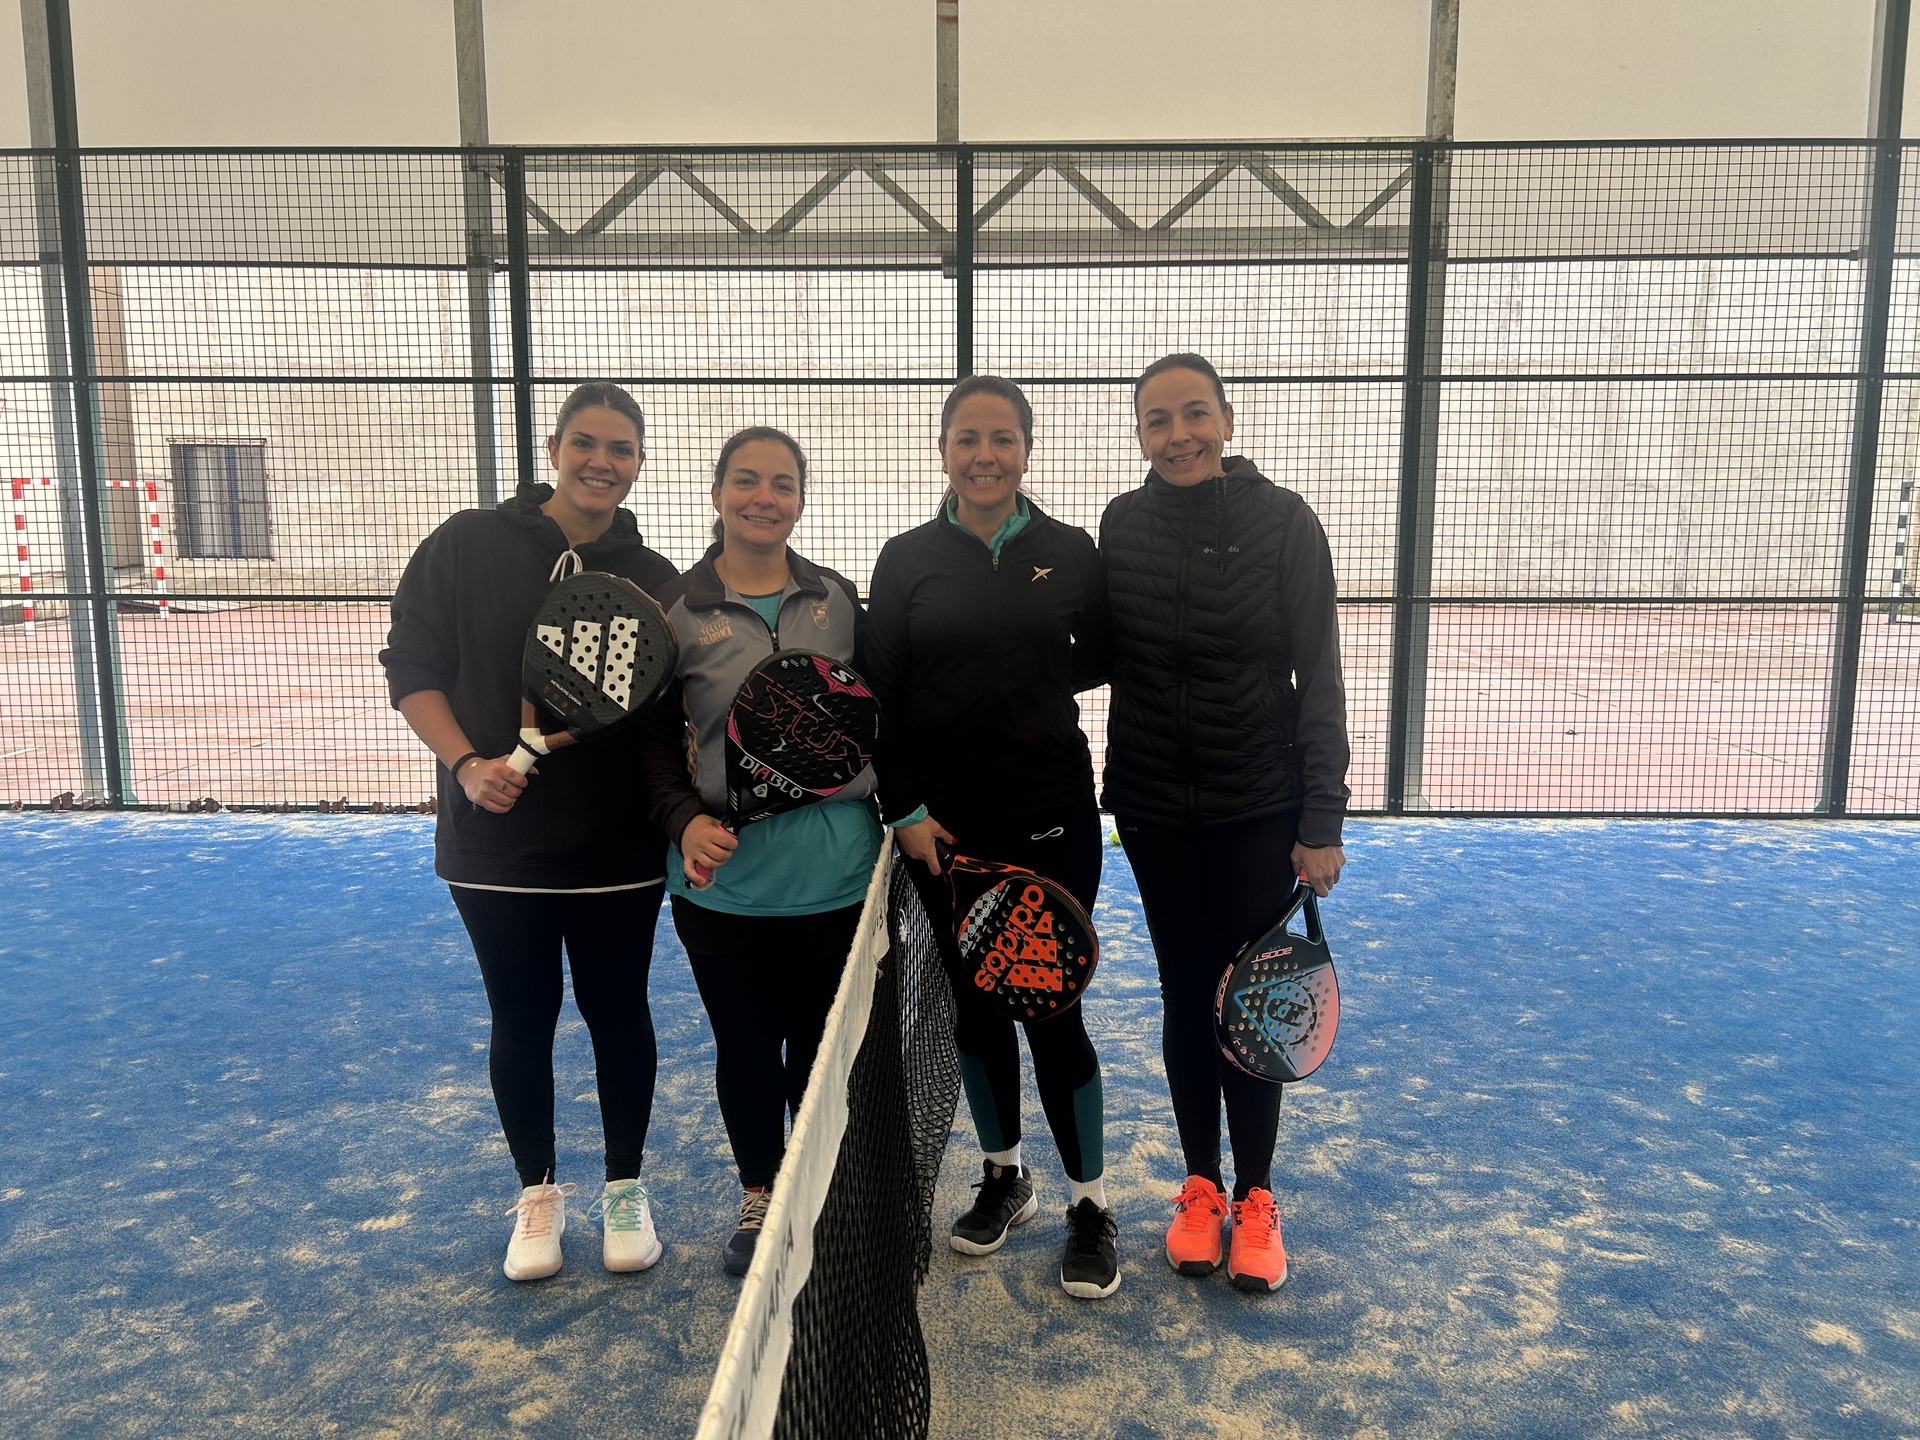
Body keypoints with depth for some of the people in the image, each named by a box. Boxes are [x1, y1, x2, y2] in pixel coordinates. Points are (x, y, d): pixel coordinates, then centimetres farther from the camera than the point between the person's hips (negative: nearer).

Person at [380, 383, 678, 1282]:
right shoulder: (467, 547, -3)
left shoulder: (652, 579, 0)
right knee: (521, 1017, 12)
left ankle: (625, 1190, 32)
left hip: (618, 845, 1)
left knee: (618, 1012, 12)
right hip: (495, 838, 0)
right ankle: (539, 1194, 33)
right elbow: (412, 668, -1)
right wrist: (465, 763, -15)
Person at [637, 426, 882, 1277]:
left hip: (835, 873, 1)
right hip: (725, 876, -1)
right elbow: (656, 738, 1)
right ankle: (757, 1196, 36)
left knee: (822, 1045, 11)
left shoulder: (838, 600, 5)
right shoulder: (675, 608, -1)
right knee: (745, 1046, 13)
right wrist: (685, 820, -13)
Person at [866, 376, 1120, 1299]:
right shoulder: (907, 561, 1)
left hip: (1052, 819, -1)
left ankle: (1090, 1204, 18)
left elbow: (1098, 659, 13)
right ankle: (1003, 1178, 33)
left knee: (1052, 1007, 1)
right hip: (943, 826, 1)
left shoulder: (1072, 553, 1)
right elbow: (881, 699, 0)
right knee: (975, 1004, 13)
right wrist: (905, 811, -6)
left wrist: (1035, 679, -1)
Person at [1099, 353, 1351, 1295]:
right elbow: (1105, 658, 8)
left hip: (1259, 810, -2)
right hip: (1155, 812, 2)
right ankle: (1200, 1187, 31)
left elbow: (1318, 676, -8)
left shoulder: (1283, 522, -8)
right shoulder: (1122, 526, -1)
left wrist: (1323, 823, -10)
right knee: (1185, 998, 13)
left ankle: (1254, 1199, 27)